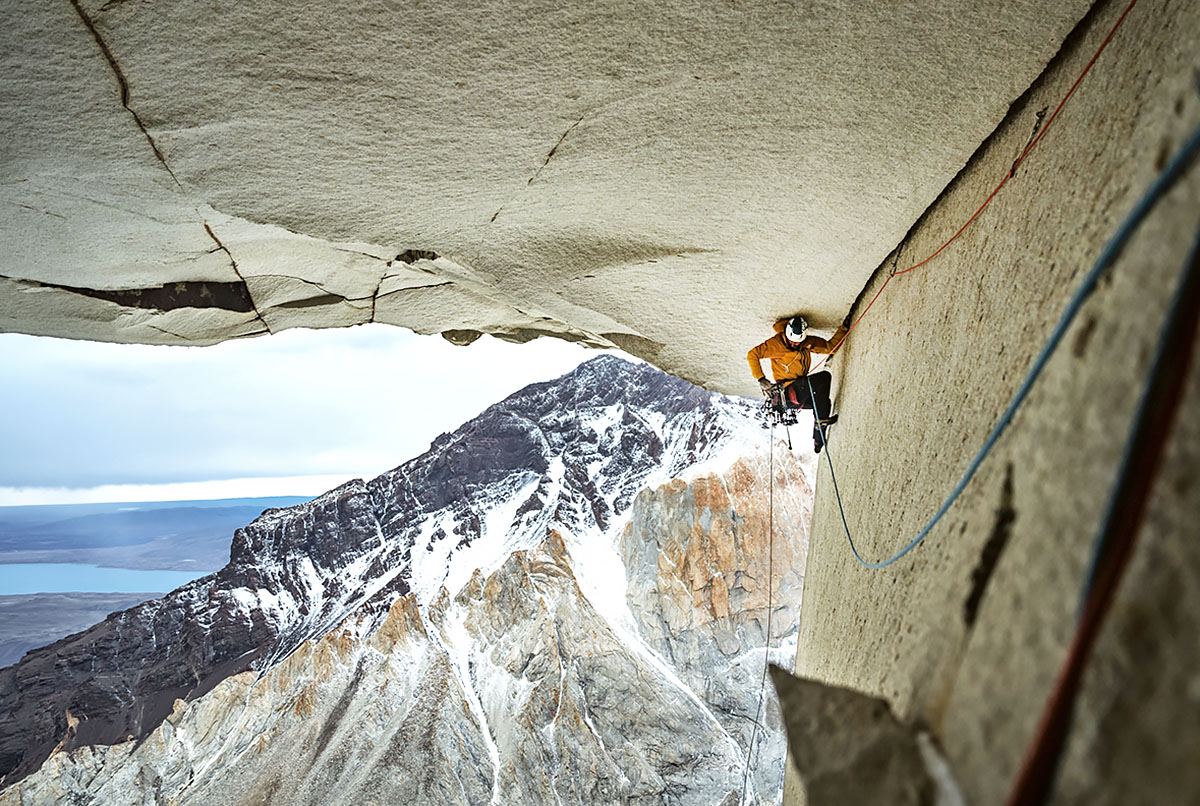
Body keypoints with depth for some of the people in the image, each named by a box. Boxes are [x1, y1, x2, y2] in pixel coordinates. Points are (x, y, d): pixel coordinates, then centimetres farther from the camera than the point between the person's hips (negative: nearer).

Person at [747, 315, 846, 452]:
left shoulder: (809, 342, 5)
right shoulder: (776, 343, -12)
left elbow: (830, 346, 10)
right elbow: (752, 355, -11)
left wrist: (844, 327, 1)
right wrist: (761, 379, -18)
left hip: (800, 393, 7)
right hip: (786, 393, -7)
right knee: (824, 376, -19)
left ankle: (818, 442, 32)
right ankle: (821, 420, -18)